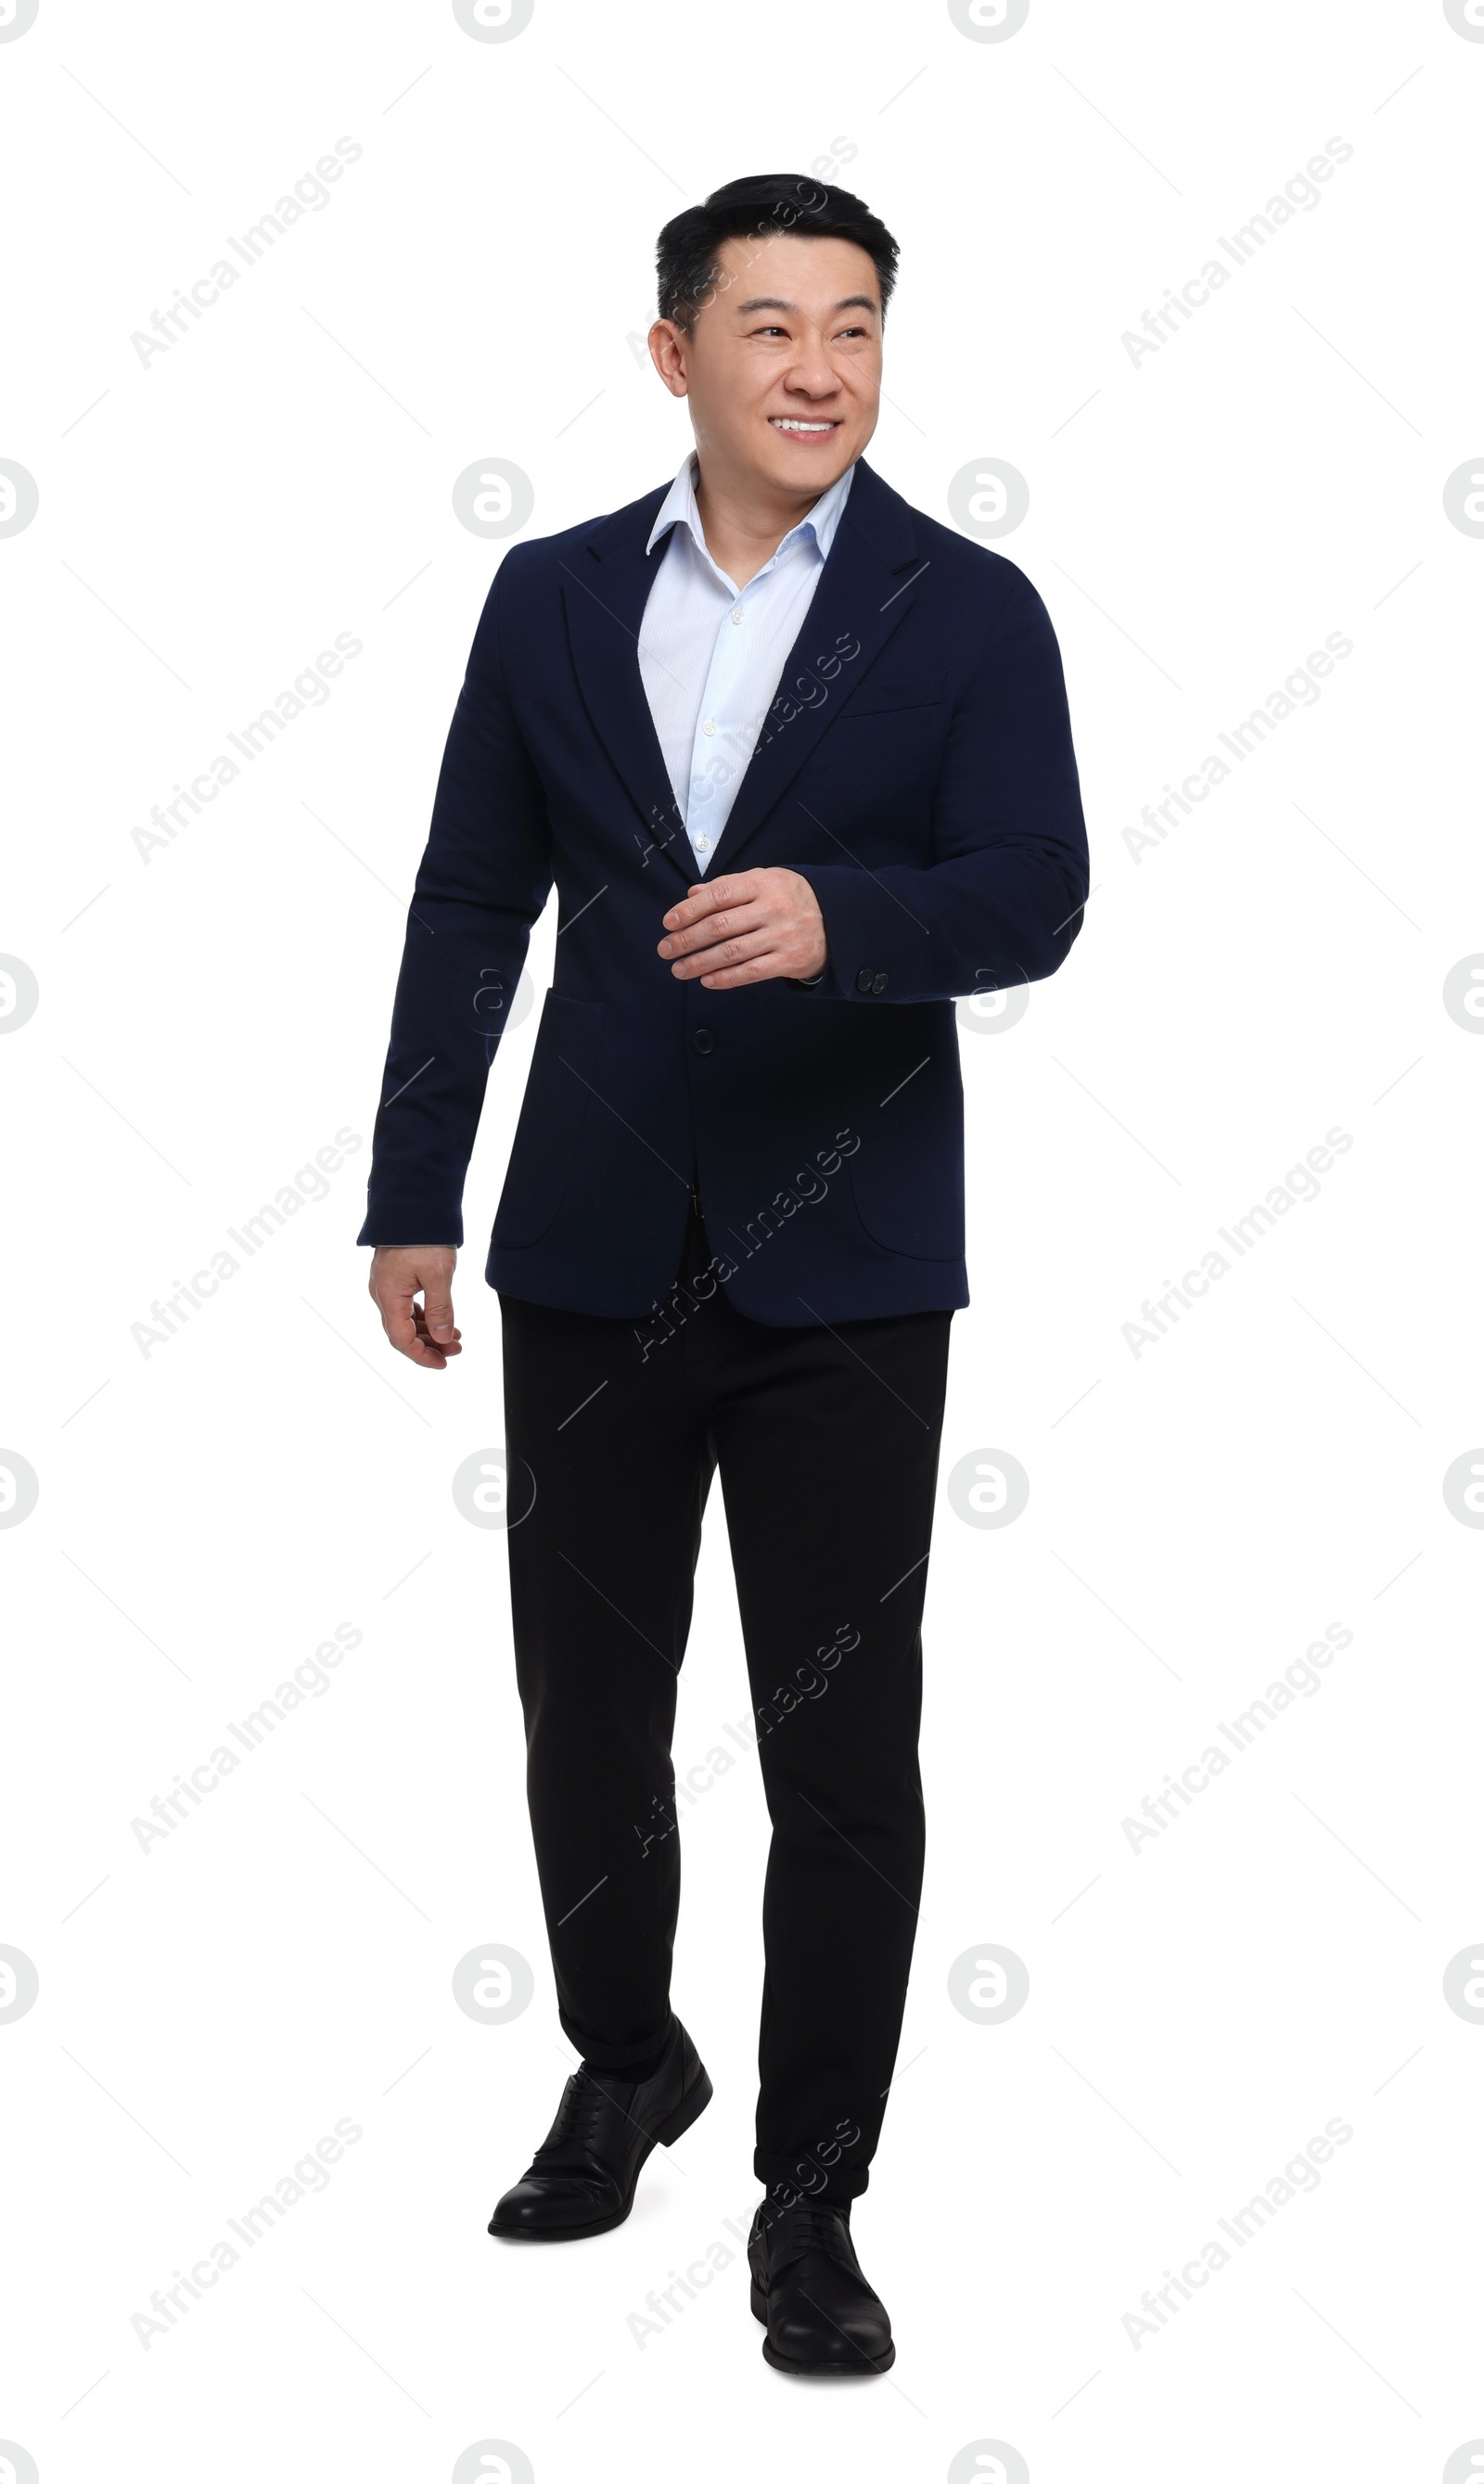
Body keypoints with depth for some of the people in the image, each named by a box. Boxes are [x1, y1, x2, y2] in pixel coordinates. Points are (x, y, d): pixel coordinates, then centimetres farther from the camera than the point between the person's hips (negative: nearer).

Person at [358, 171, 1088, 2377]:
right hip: (592, 1257, 3)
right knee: (584, 1713, 14)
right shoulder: (553, 599, 6)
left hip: (842, 1266, -3)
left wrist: (837, 917, -32)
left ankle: (814, 2196, 17)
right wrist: (412, 1201, 5)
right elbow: (470, 908, 8)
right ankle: (624, 2068, 39)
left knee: (844, 1755, 2)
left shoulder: (968, 612, -2)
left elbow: (1033, 895, -12)